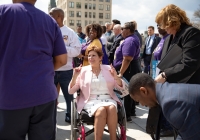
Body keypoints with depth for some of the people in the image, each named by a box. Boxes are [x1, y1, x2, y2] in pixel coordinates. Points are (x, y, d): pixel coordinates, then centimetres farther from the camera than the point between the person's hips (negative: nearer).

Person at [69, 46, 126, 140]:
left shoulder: (108, 69, 12)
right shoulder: (83, 70, 8)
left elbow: (121, 87, 6)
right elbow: (71, 91, 4)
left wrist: (116, 77, -14)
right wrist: (75, 76, -12)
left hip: (108, 99, 2)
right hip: (91, 101, -1)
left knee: (112, 108, -33)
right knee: (101, 110, -34)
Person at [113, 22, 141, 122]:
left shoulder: (129, 41, -19)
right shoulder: (133, 38, 16)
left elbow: (127, 59, -27)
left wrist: (121, 73, -25)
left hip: (128, 70, -11)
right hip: (132, 69, 11)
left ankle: (127, 115, 3)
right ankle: (131, 112, 29)